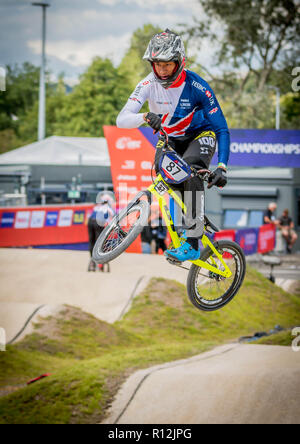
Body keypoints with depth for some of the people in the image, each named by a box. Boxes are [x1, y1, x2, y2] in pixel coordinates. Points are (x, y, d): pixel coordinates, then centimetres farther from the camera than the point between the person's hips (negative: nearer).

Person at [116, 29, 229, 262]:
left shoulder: (196, 86, -28)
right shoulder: (149, 85, -21)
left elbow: (222, 129, -27)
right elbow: (122, 120, -28)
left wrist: (222, 167, -40)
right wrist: (145, 117, -51)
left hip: (201, 135, -4)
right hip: (170, 137, 4)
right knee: (162, 168, -25)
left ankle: (192, 244, -34)